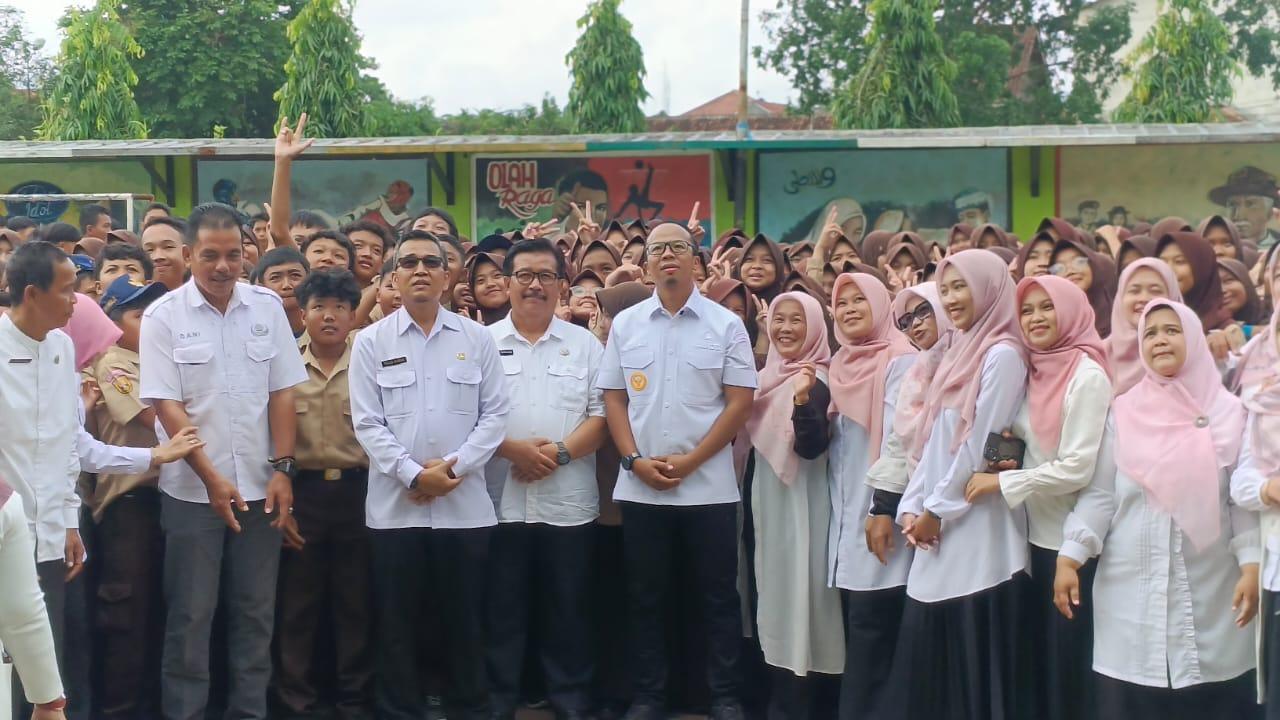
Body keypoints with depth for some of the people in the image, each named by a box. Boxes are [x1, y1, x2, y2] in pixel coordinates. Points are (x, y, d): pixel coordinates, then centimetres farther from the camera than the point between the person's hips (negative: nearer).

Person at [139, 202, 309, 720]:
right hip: (194, 491, -2)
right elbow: (166, 406, -8)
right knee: (190, 616, 5)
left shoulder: (267, 306, 3)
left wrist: (282, 469, -2)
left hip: (260, 486, 3)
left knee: (256, 612, 10)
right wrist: (212, 479, -13)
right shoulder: (163, 317, -5)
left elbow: (282, 392, 5)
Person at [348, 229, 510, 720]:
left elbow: (495, 414, 2)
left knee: (465, 622, 9)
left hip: (465, 504, 1)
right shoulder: (371, 342, 3)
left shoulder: (477, 339, 6)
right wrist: (413, 474, -13)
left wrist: (454, 466, -10)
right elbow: (367, 423, -2)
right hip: (395, 505, -1)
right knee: (398, 625, 7)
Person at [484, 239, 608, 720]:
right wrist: (512, 448, -14)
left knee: (569, 611, 7)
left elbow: (601, 414, 1)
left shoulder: (585, 344, 8)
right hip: (501, 500, -1)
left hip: (567, 502, 1)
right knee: (502, 609, 6)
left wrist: (561, 453, -13)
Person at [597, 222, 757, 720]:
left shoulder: (726, 324, 0)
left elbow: (740, 402, -4)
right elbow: (613, 399, 7)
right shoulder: (625, 324, 6)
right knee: (645, 598, 9)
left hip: (708, 486, -2)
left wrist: (690, 461, -11)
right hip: (639, 487, 2)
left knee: (718, 596, 4)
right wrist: (635, 460, -7)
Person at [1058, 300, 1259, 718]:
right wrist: (1069, 558, -4)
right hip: (1131, 591, 1)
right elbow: (1100, 495, 4)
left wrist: (1252, 566, -8)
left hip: (1210, 591, -1)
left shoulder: (1227, 412, 2)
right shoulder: (1124, 413, 5)